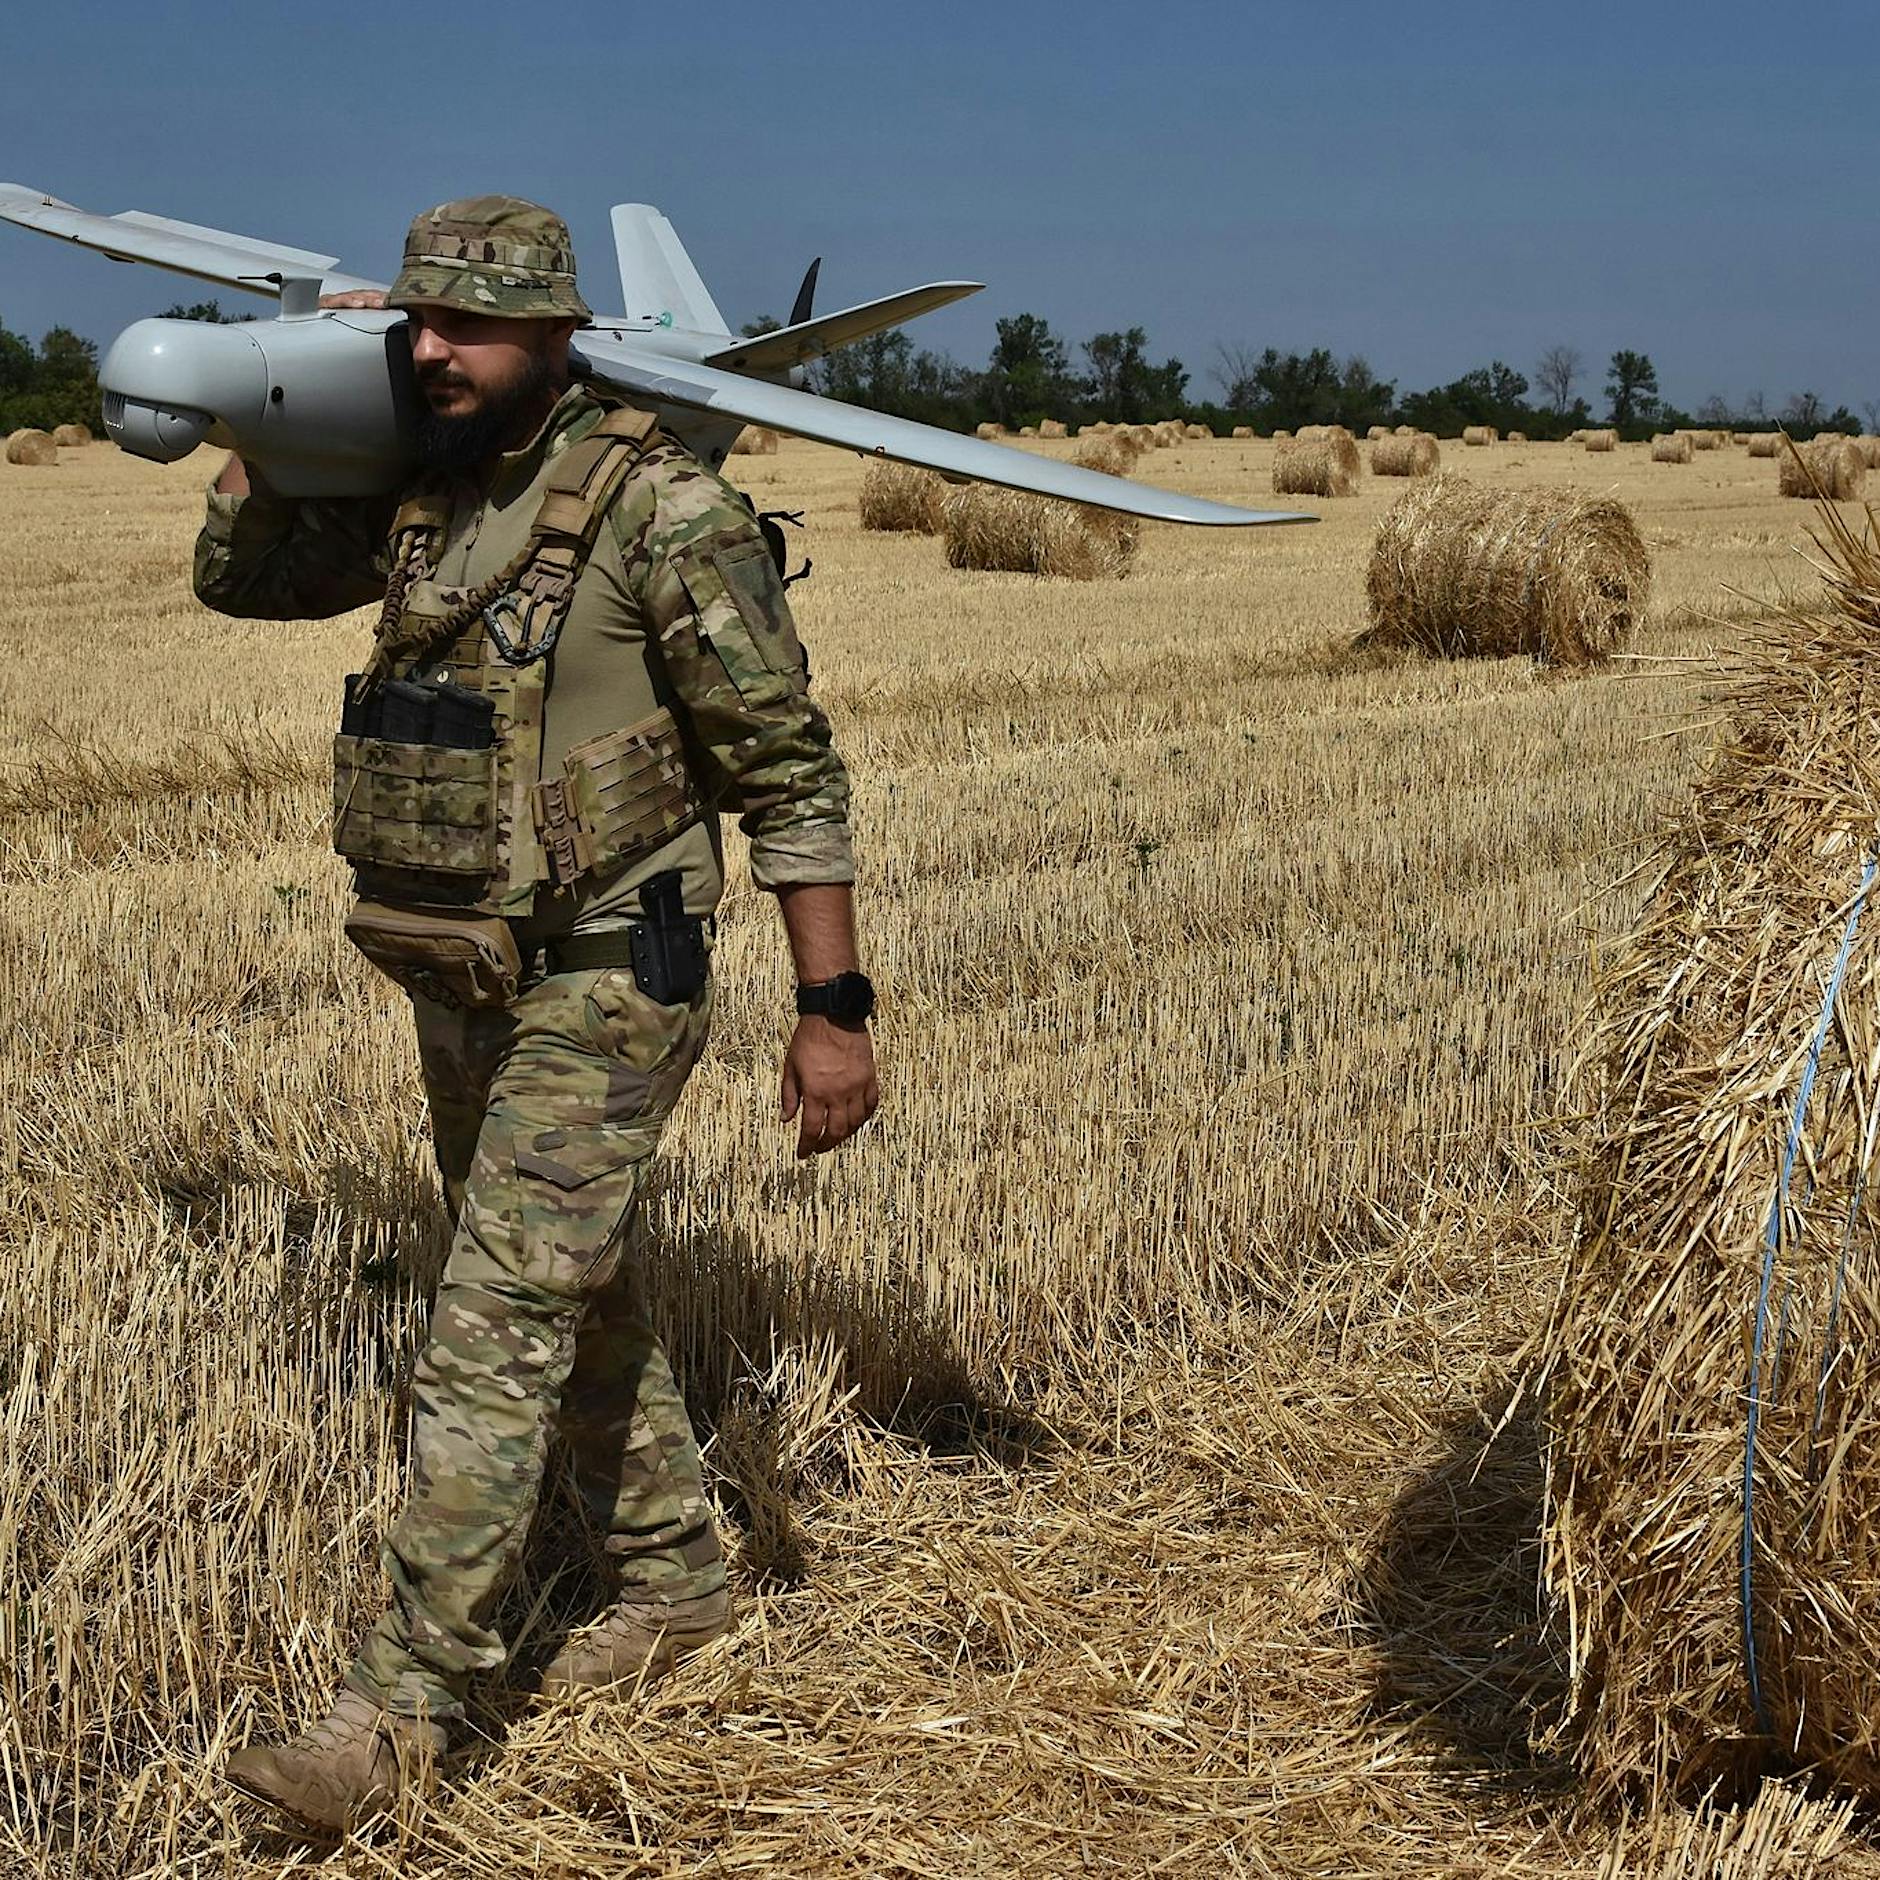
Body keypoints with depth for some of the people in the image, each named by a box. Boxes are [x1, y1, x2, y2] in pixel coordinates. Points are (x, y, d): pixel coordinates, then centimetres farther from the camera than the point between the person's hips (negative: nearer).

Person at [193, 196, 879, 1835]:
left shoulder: (662, 507, -16)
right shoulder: (420, 492, 6)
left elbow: (788, 770, -14)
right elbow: (239, 574, 20)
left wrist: (834, 1007, -16)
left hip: (602, 986, -8)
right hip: (458, 980, 8)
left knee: (494, 1336, -7)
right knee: (577, 1301, 19)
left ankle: (402, 1710, 1)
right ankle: (677, 1582, 37)